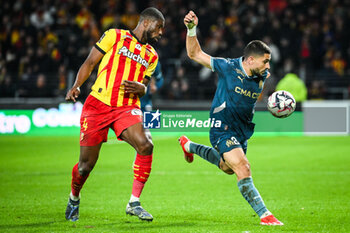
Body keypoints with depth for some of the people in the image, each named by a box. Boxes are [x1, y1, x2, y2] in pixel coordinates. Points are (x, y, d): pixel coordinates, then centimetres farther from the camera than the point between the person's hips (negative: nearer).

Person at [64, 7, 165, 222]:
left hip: (127, 108, 3)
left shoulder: (152, 55, 17)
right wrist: (76, 86, -9)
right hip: (98, 105, -3)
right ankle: (74, 198, 31)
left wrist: (139, 88, -4)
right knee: (86, 164, -1)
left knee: (145, 146, -25)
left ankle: (134, 203, -15)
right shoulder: (114, 36, 4)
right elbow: (90, 62, 5)